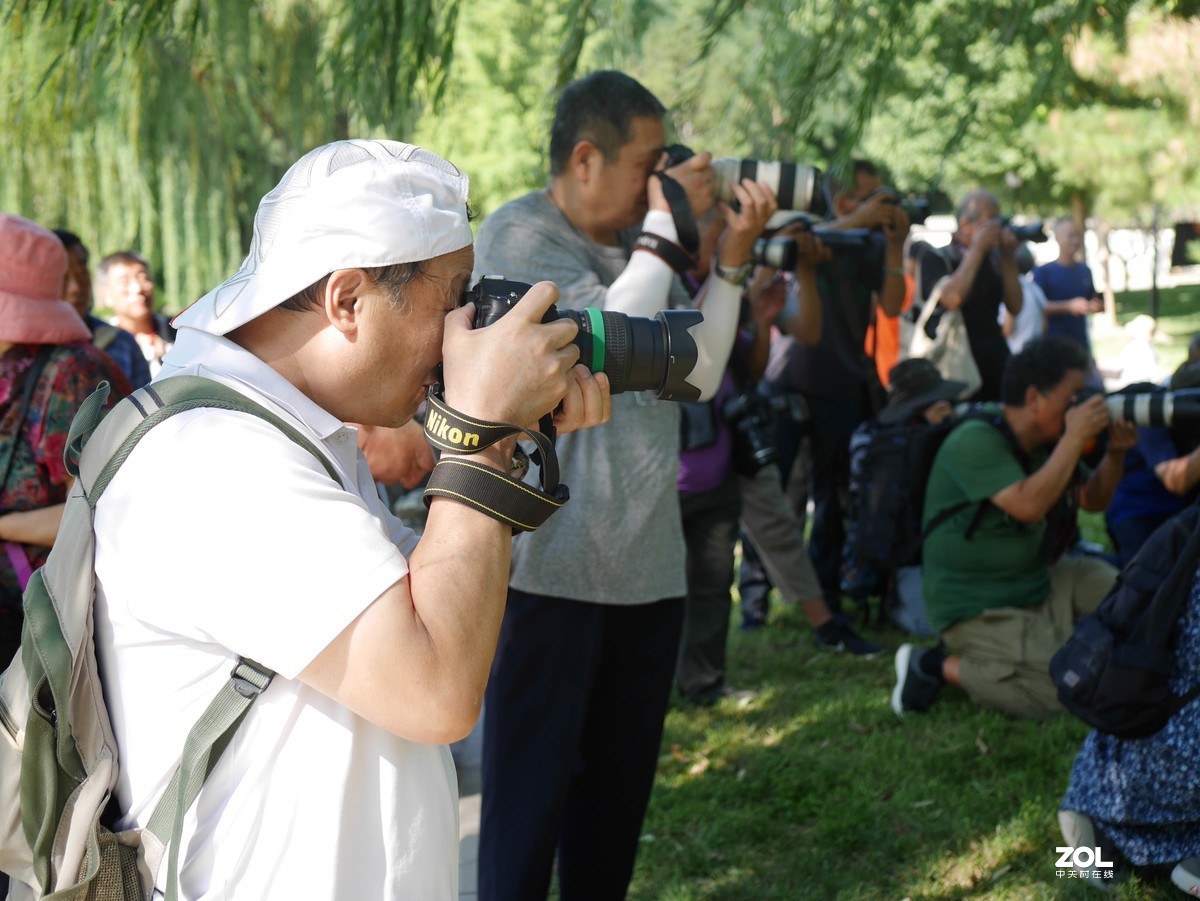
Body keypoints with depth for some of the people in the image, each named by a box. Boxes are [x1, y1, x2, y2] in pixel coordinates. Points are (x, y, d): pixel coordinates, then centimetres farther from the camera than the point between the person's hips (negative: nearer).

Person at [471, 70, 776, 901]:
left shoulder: (638, 245, 12)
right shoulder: (518, 236, -8)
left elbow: (698, 374, 9)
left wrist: (732, 259, 1)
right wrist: (666, 224, -12)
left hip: (649, 559, 7)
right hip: (552, 560, -7)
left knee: (621, 776, 15)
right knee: (532, 778, 0)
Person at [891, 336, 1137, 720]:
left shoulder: (1043, 444, 7)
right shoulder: (976, 441, -21)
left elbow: (1092, 500, 15)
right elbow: (1027, 505, -32)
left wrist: (1114, 453, -4)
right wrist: (1075, 438, -25)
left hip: (1035, 583, 10)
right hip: (978, 611, -9)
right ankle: (939, 666, -8)